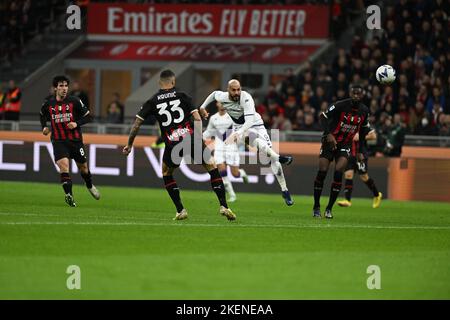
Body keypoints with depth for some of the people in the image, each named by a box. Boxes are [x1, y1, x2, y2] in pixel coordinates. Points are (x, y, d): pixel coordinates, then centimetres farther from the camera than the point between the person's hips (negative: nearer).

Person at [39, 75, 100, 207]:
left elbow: (87, 116, -1)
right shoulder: (48, 103, -1)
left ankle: (90, 186, 44)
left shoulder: (74, 101, -7)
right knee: (63, 166, -21)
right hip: (58, 141, 0)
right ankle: (69, 195, -20)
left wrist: (76, 124, -17)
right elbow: (43, 115, 21)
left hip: (75, 140, 0)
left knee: (83, 167, 13)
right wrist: (44, 127, 4)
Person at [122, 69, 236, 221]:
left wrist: (129, 144, 20)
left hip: (172, 145, 1)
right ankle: (223, 206, 1)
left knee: (166, 174, 26)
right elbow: (197, 118, -1)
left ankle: (180, 210, 17)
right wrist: (200, 140, -2)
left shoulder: (152, 102, 11)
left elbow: (136, 124, 10)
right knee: (213, 169, 13)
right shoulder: (182, 95, 9)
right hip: (192, 139, -1)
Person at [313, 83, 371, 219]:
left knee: (338, 173, -16)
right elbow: (323, 117, -12)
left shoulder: (364, 111, -1)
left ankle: (329, 208, -7)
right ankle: (316, 207, 6)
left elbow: (363, 131, 12)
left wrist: (360, 151, 12)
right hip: (330, 141, -3)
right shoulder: (340, 105, -16)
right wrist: (328, 134, -25)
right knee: (322, 172, -10)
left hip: (345, 145, 3)